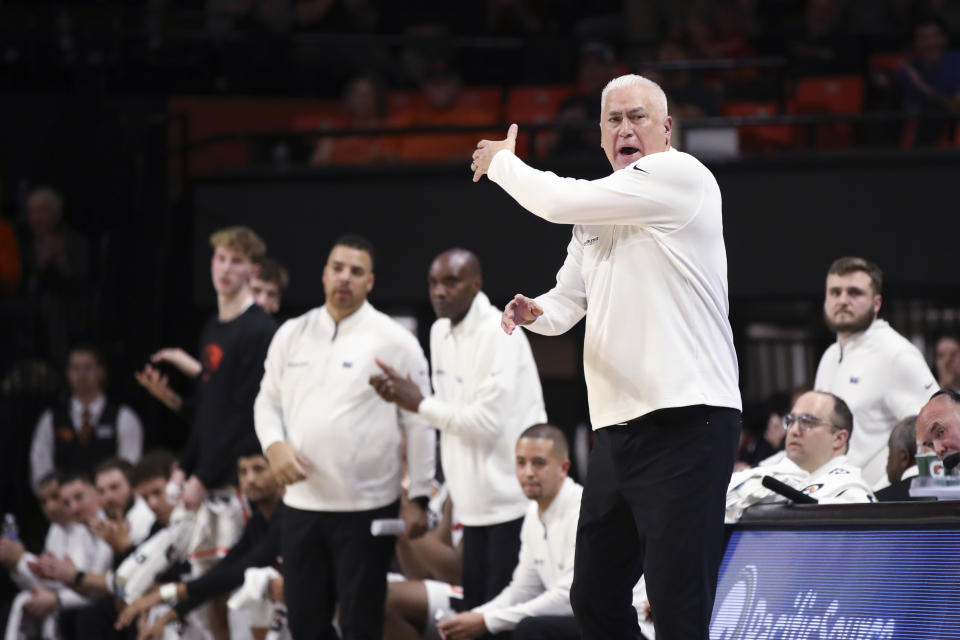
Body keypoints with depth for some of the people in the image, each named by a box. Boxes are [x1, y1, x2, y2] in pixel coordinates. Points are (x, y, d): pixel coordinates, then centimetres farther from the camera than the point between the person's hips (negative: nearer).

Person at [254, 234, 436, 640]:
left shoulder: (394, 341, -4)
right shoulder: (292, 335, 8)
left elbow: (418, 424, -3)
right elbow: (268, 401, 15)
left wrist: (418, 499, -6)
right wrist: (274, 445, -7)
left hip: (366, 507, -4)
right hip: (302, 503, 4)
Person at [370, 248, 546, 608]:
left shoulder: (500, 335, -15)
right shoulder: (441, 332, 13)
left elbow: (487, 421, -20)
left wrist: (420, 405, -11)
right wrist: (398, 394, 1)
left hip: (513, 501, -9)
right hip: (475, 503, 9)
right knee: (475, 606, 9)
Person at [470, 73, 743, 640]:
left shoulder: (679, 175, -7)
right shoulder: (599, 212, 20)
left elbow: (560, 201, -10)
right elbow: (568, 300, 29)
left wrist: (501, 162, 8)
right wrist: (537, 312, 4)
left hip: (686, 419, -9)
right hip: (618, 426, 10)